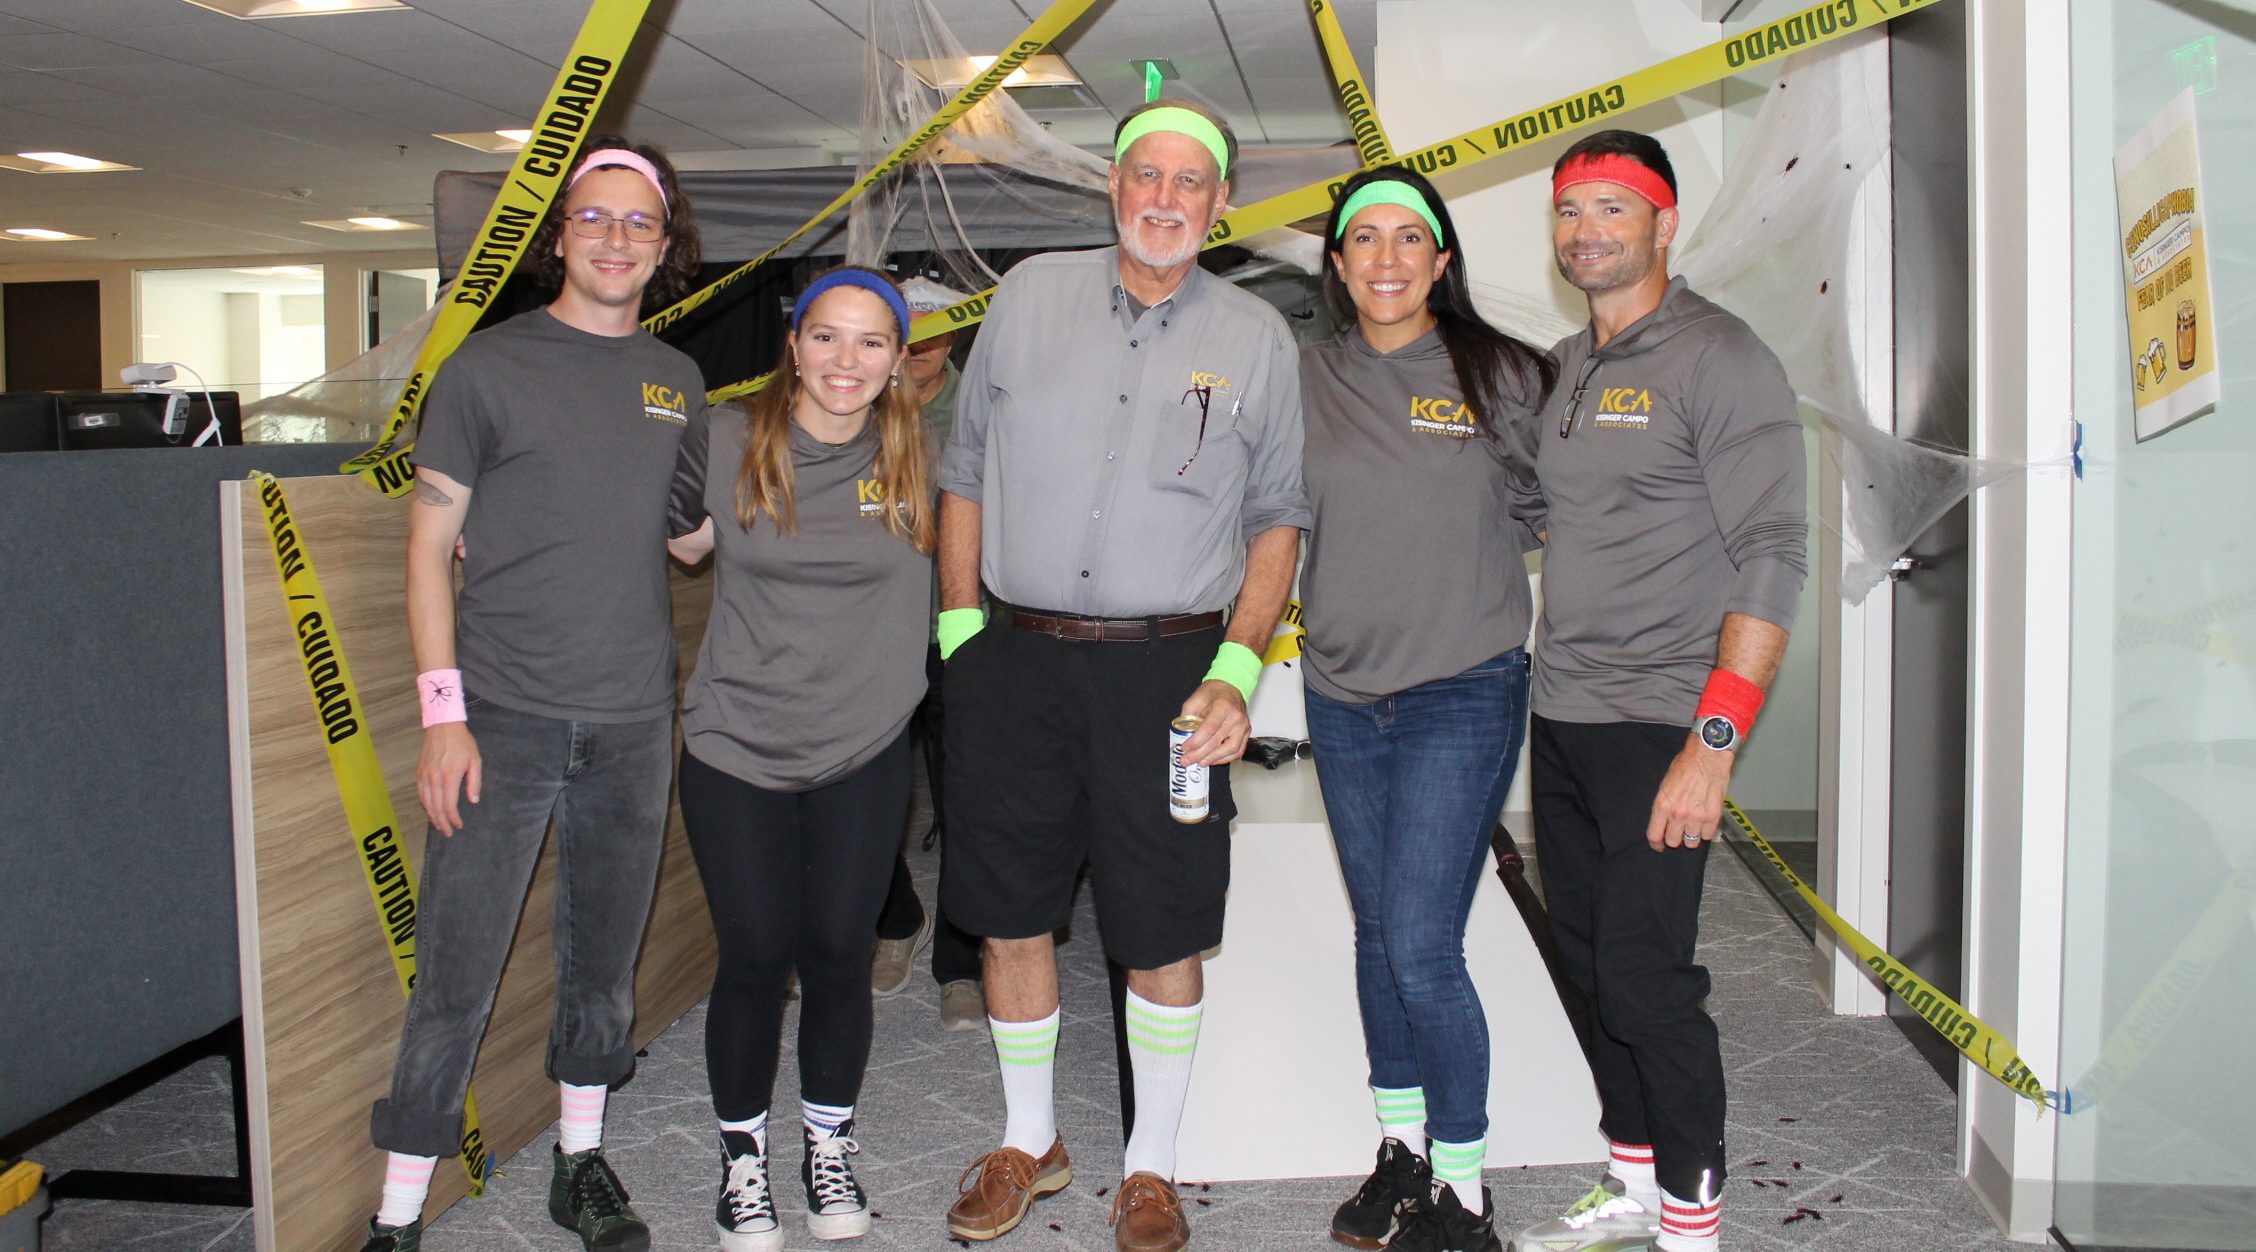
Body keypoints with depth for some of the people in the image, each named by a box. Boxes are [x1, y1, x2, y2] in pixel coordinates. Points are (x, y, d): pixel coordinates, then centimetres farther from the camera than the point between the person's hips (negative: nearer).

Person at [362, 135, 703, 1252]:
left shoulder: (678, 382, 11)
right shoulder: (490, 365, -1)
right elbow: (431, 544, -2)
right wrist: (442, 711, -10)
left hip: (633, 722, 4)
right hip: (505, 719, -4)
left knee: (604, 965, 14)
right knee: (456, 979, -1)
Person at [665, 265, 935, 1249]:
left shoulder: (916, 459, -1)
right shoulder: (726, 442, -5)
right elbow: (671, 544, 9)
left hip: (865, 754, 1)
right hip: (735, 747, -1)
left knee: (838, 954, 10)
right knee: (754, 957, 5)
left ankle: (829, 1147, 33)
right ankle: (742, 1157, 28)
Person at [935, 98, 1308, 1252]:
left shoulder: (1257, 340, 4)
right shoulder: (1028, 296, 7)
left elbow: (1277, 518, 7)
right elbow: (967, 471, 11)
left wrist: (1237, 672, -5)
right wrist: (959, 629, 4)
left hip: (1167, 668, -1)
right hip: (1015, 658, 2)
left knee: (1162, 937, 4)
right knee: (1008, 916, 11)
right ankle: (1028, 1144, 33)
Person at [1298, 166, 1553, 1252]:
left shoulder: (1504, 376, -2)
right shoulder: (1305, 379, 5)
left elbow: (1545, 511, 10)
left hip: (1463, 694, -4)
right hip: (1342, 694, 4)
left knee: (1422, 949, -8)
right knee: (1377, 937, 13)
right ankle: (1401, 1151, 30)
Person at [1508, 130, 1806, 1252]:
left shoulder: (1720, 359, -9)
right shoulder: (1562, 368, 14)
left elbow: (1773, 558, -14)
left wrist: (1713, 744, -20)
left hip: (1656, 725, -7)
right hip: (1558, 716, 7)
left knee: (1644, 975, -6)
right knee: (1588, 958, 13)